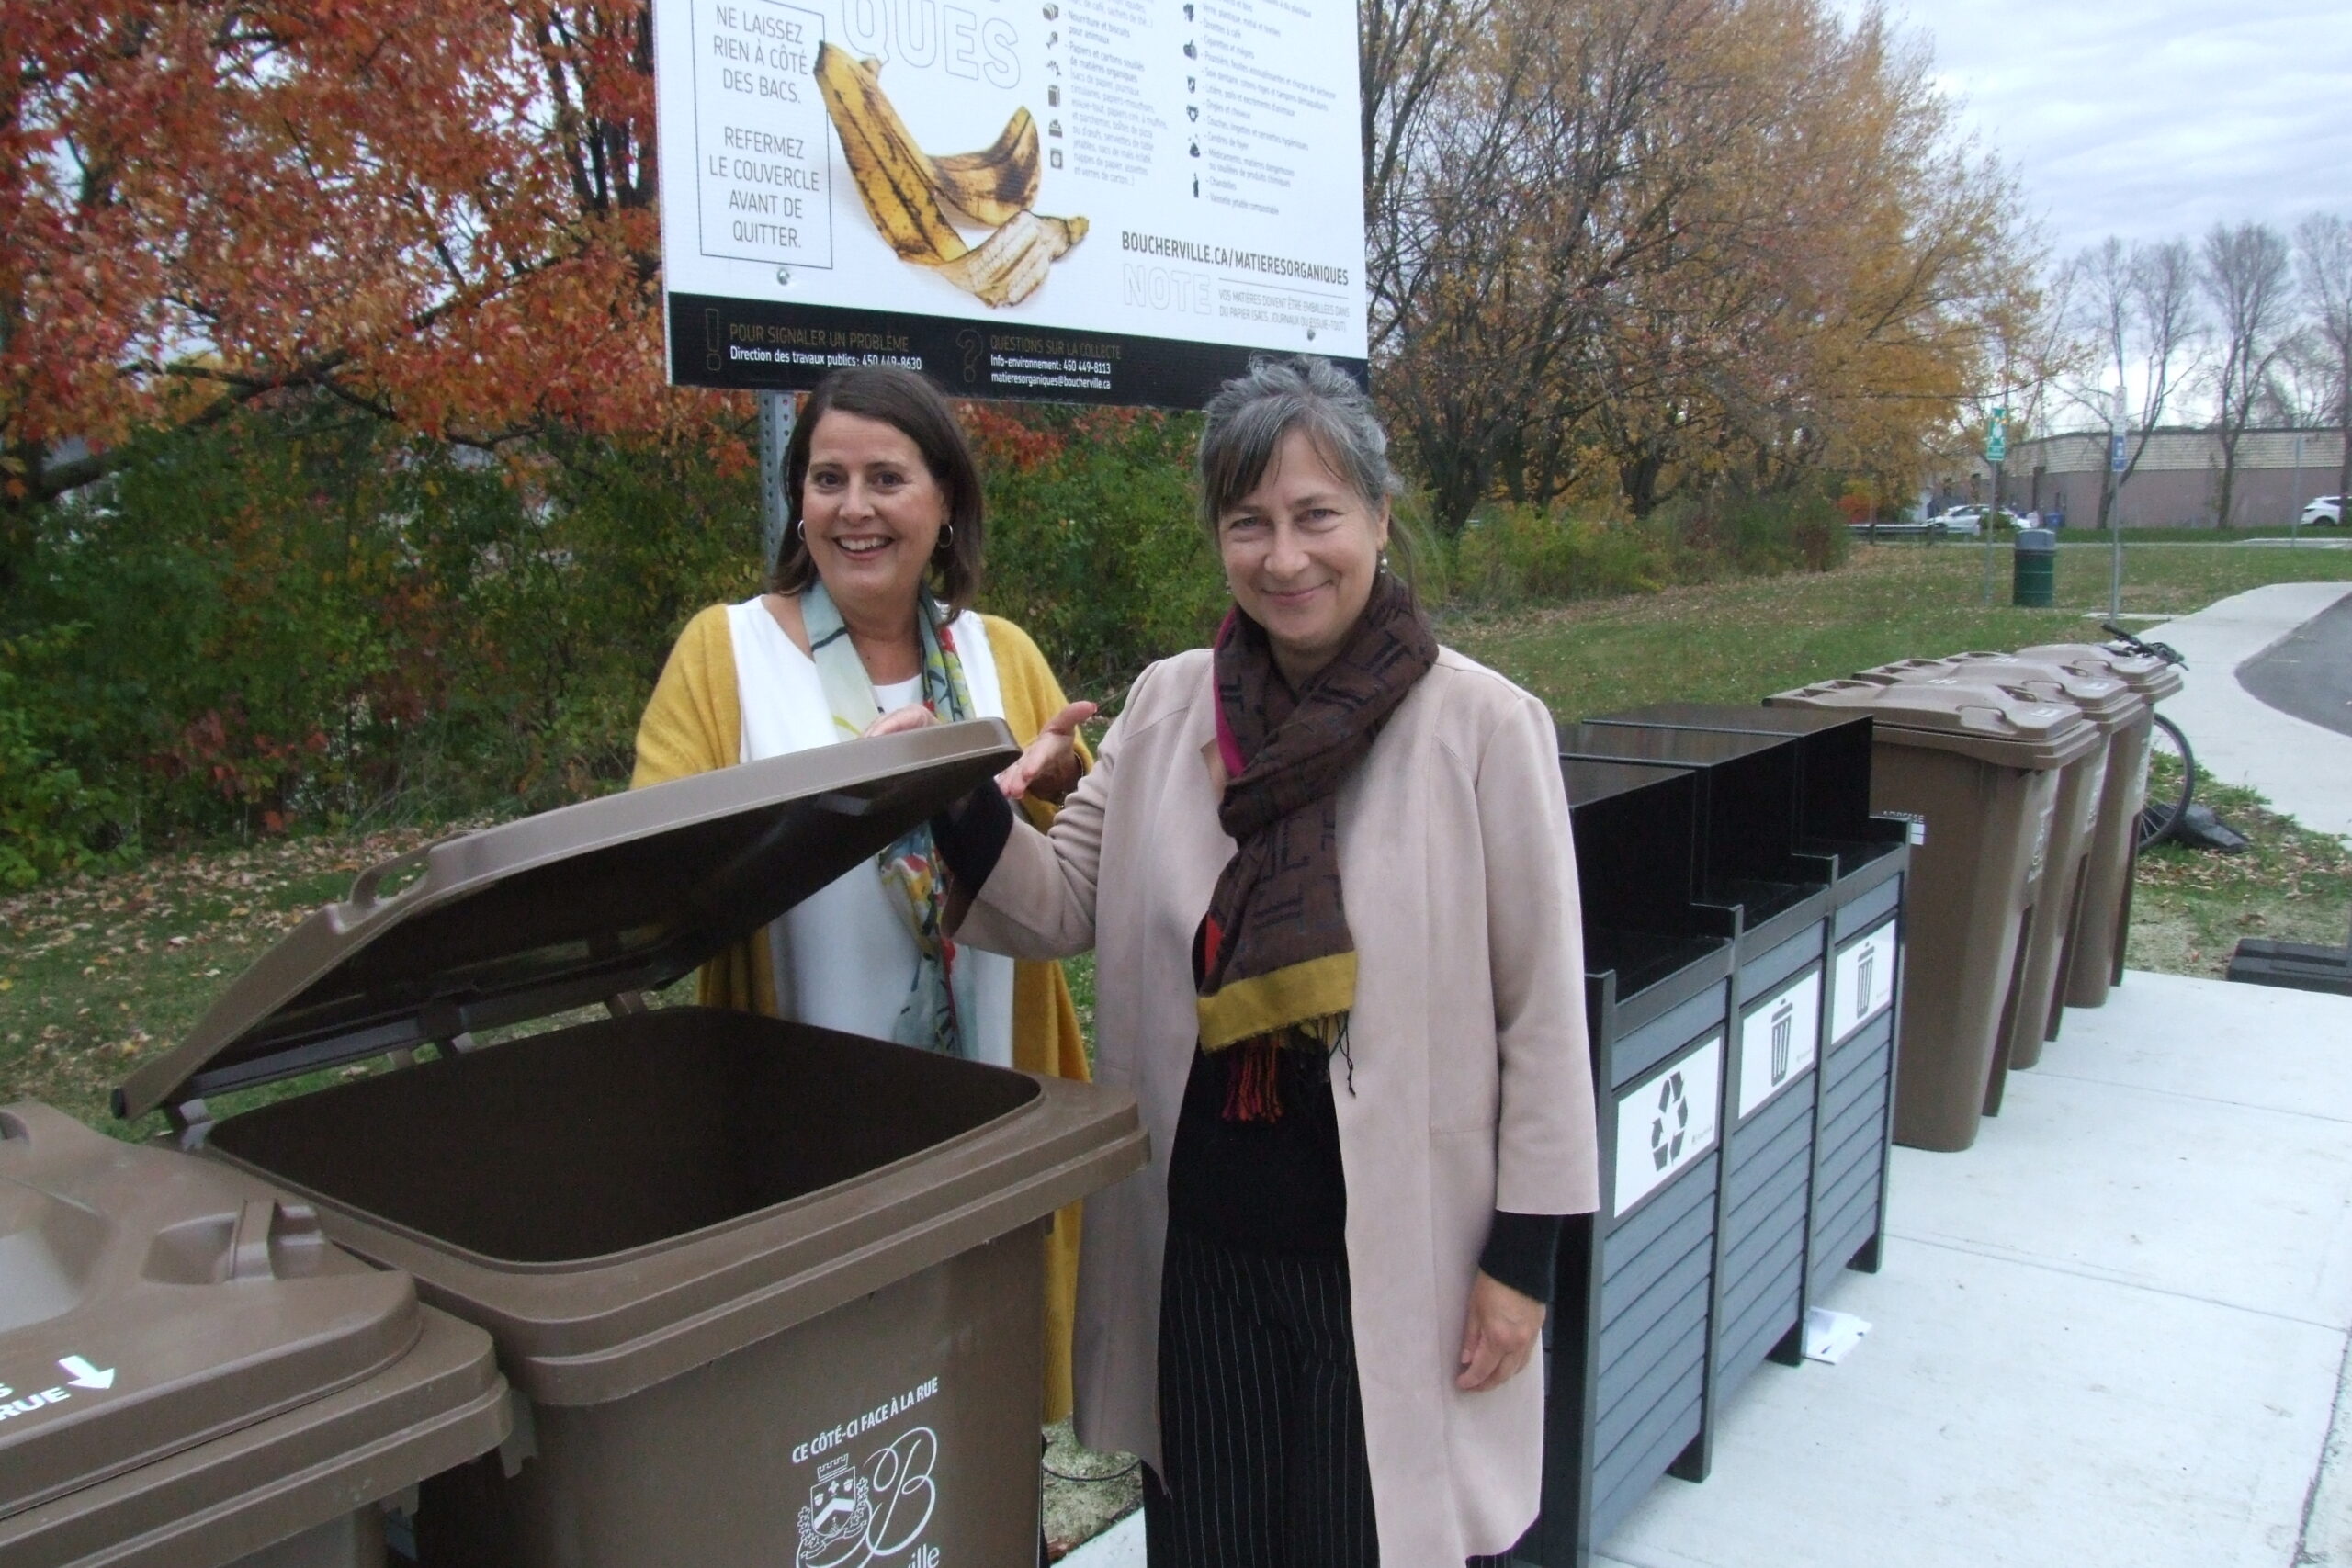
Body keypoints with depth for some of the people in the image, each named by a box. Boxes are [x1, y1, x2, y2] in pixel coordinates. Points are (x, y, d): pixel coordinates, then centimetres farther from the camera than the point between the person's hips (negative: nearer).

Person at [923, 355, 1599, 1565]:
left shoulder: (1482, 724, -11)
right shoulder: (1164, 707, 1)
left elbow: (1541, 1011, -7)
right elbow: (1064, 907, 4)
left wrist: (1524, 1251, -6)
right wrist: (961, 802, -14)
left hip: (1392, 1250, -3)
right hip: (1197, 1241, 4)